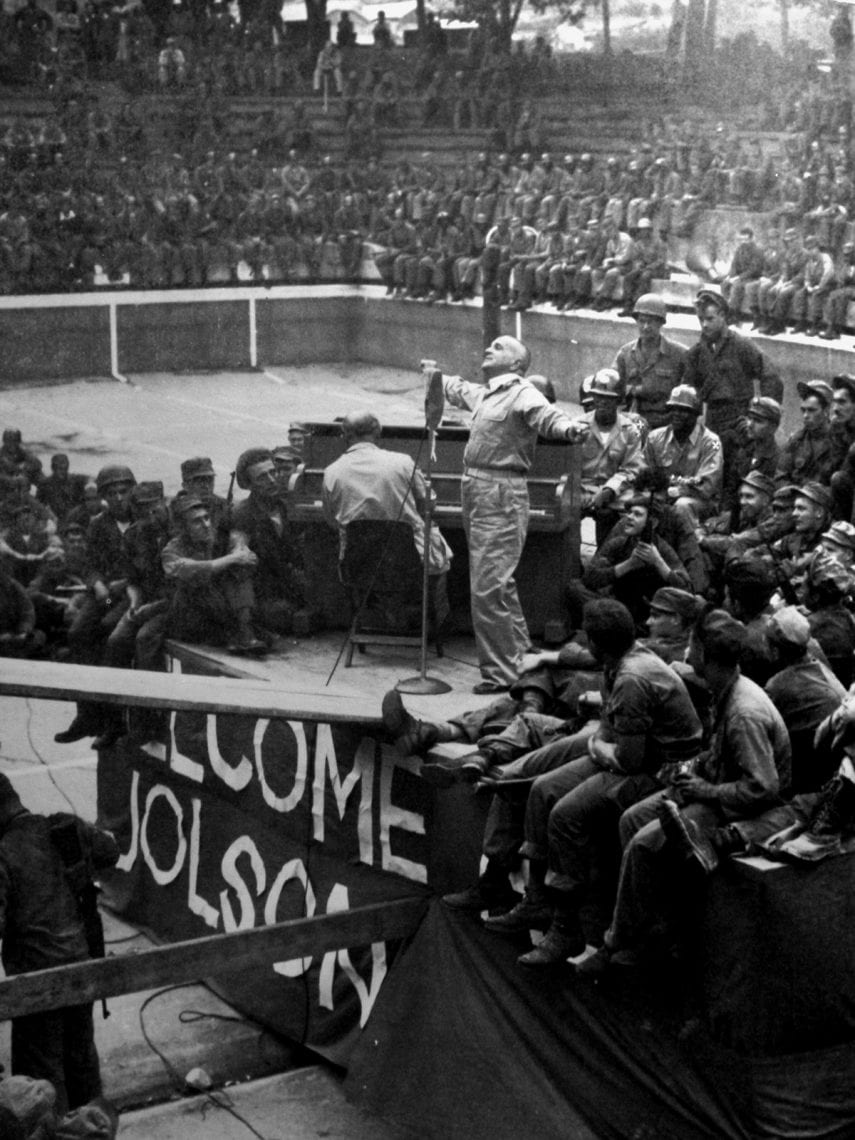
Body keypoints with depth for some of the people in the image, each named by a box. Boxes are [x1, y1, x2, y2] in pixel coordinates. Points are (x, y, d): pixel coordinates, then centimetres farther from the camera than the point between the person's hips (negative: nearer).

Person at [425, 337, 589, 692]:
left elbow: (548, 416, -29)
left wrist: (569, 428, -51)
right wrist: (437, 375, 60)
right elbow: (457, 390, 43)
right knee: (498, 585, 18)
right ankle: (519, 655, 32)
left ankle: (499, 673, -3)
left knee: (488, 587, -11)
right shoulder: (484, 394, 19)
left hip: (502, 495, -9)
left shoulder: (522, 394, -9)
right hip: (475, 490, 10)